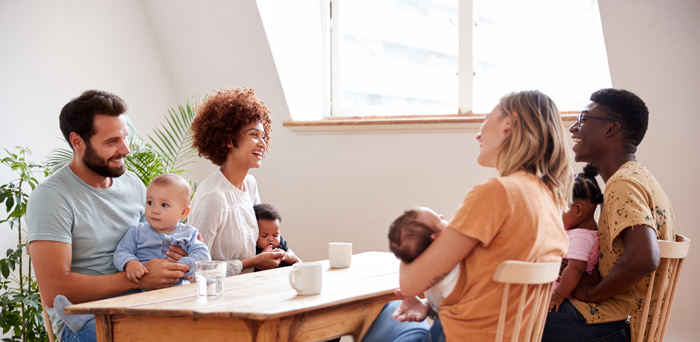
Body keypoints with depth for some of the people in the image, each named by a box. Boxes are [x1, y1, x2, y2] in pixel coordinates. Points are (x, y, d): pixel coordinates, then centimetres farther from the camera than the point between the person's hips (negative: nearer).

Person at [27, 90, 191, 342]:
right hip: (83, 321, -6)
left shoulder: (133, 184, 12)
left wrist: (179, 253, -2)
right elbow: (54, 290, -17)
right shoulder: (51, 196, -9)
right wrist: (138, 278, -18)